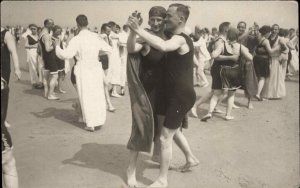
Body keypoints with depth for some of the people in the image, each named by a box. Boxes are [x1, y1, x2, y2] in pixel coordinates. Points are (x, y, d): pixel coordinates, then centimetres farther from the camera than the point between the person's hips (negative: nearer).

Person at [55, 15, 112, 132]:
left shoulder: (76, 40, -13)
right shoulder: (95, 37, 0)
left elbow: (66, 54, -20)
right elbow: (108, 49, 7)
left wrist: (57, 47, -3)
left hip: (83, 70, -3)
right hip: (96, 69, 4)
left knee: (86, 97, 5)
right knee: (98, 95, 14)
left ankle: (90, 124, 10)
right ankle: (99, 120, 22)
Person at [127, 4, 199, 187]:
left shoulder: (179, 39, -19)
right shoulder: (180, 39, 14)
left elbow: (162, 46, -43)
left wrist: (138, 30, -38)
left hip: (182, 96, -10)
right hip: (177, 94, 10)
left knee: (165, 137, -5)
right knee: (174, 130, 27)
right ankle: (191, 158, 46)